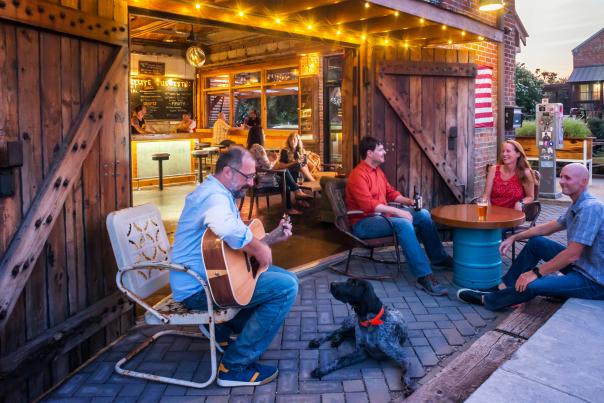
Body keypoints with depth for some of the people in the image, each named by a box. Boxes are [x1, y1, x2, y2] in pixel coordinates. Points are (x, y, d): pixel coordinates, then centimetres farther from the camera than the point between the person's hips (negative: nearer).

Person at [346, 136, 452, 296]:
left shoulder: (378, 171, 13)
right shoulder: (358, 175, -17)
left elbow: (391, 193, 22)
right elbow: (368, 205, -27)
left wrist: (408, 201, 4)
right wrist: (397, 211, -28)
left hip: (382, 215, 10)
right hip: (364, 223, -10)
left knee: (423, 214, 4)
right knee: (403, 224, -35)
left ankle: (438, 257, 17)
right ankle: (424, 277, -38)